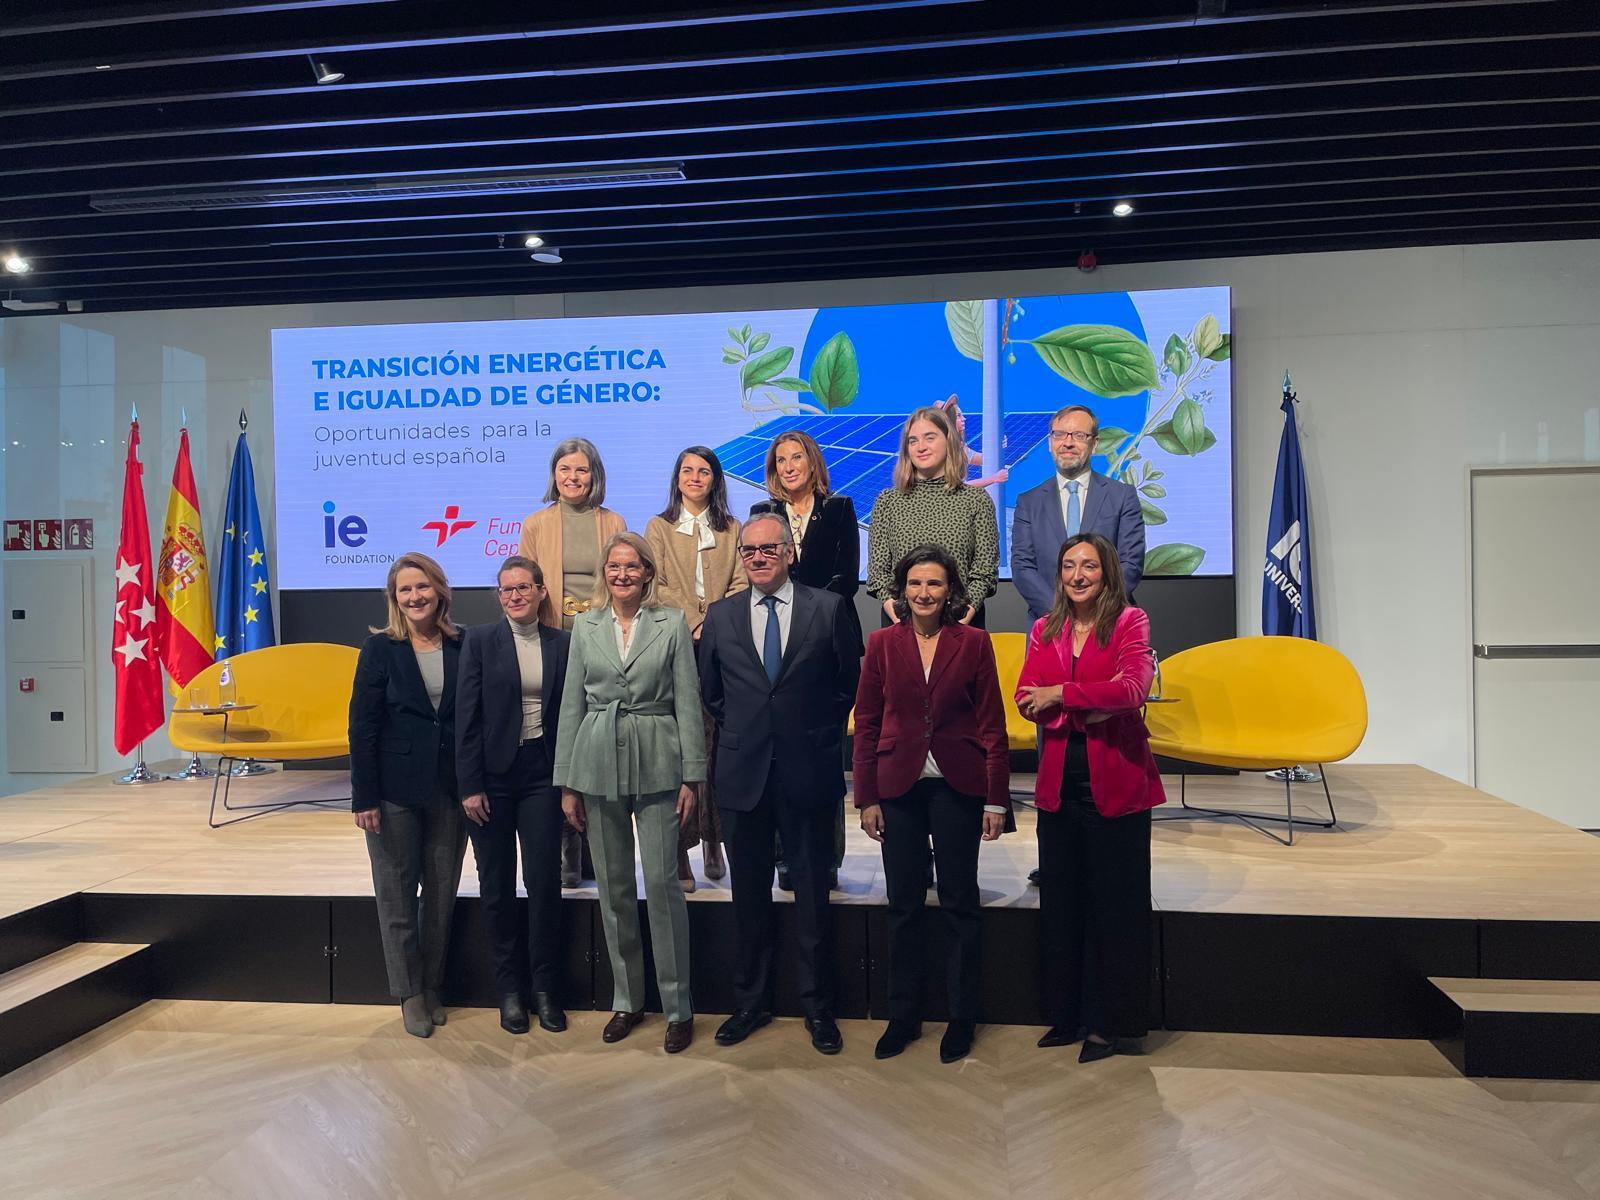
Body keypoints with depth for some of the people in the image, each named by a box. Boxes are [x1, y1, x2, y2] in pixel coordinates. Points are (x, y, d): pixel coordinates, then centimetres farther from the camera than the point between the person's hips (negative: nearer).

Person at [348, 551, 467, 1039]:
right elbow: (362, 725, -6)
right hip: (395, 791, -2)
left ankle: (431, 987, 27)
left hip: (449, 792, 2)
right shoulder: (381, 648, -5)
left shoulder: (462, 646, 1)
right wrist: (363, 797, -10)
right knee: (397, 895, 7)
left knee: (442, 893, 11)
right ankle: (409, 995, 21)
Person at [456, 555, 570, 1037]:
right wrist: (470, 785, -10)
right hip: (492, 775, -1)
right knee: (497, 885, 8)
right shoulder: (480, 640, -1)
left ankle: (545, 987, 17)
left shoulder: (561, 643, 4)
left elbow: (570, 714, 5)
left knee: (545, 880, 2)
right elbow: (467, 717, -5)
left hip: (541, 774, 1)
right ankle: (509, 989, 22)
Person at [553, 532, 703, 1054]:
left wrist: (691, 776, -6)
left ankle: (678, 1006, 10)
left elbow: (688, 702, -1)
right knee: (613, 887, 10)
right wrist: (567, 783, 5)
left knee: (662, 882, -4)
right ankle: (626, 1000, 25)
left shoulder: (672, 623, 0)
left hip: (656, 765, -3)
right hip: (598, 764, 3)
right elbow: (572, 706, 8)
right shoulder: (585, 626, 8)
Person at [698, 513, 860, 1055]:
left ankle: (818, 1006, 23)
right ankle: (751, 1001, 28)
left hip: (808, 771, -2)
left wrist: (820, 734, 2)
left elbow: (848, 682, 4)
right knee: (749, 894, 12)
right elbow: (710, 692, 14)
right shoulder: (721, 616, 6)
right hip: (743, 772, 2)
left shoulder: (827, 608, -1)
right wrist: (741, 733, 8)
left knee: (812, 893, 7)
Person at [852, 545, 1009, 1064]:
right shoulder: (882, 643, 3)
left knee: (959, 903, 7)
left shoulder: (973, 643, 0)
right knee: (903, 904, 9)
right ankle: (903, 1016, 24)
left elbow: (992, 725, 0)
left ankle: (962, 1019, 23)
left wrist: (996, 799, -4)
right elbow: (866, 723, 4)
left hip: (957, 787, -1)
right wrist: (866, 797, -1)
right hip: (900, 787, 1)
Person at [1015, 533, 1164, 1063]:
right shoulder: (1045, 630, 9)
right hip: (1059, 782, 5)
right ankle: (1068, 1015, 27)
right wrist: (1090, 705, -16)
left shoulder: (1130, 622, -4)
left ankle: (1114, 1023, 20)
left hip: (1116, 783, -4)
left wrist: (1059, 694, -15)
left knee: (1117, 905, 5)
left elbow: (1132, 689, -21)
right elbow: (1026, 701, -3)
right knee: (1060, 902, 12)